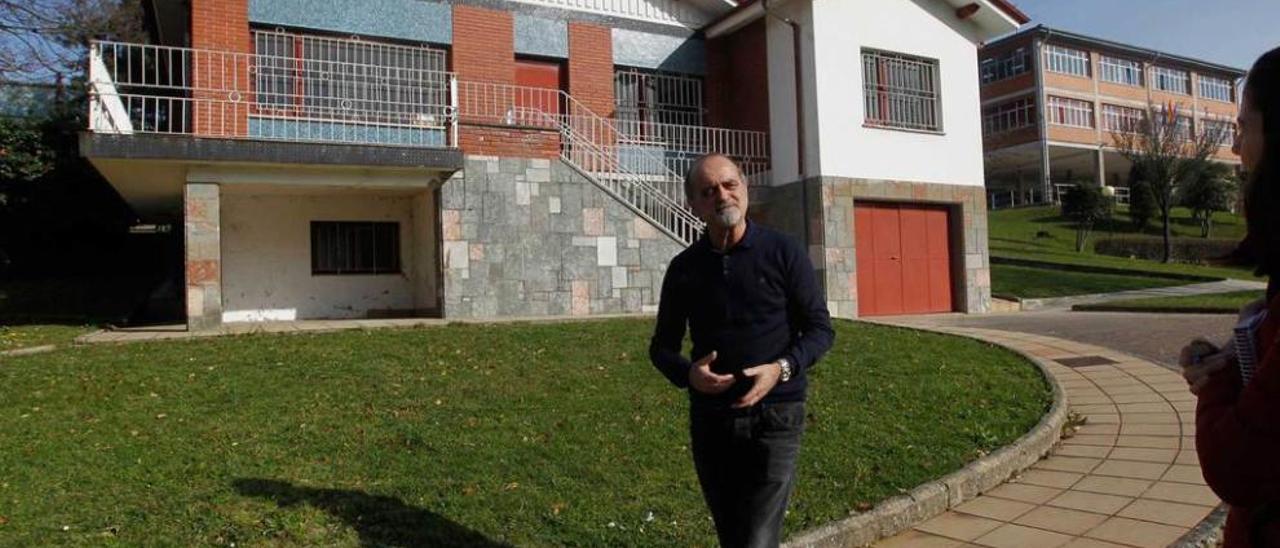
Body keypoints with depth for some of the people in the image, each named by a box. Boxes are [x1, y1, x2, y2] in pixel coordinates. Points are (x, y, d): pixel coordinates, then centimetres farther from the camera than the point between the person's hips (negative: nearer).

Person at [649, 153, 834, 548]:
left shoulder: (783, 253, -4)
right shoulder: (684, 268, 3)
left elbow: (820, 328, -2)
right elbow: (662, 346, 9)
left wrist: (781, 368, -20)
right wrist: (688, 374, -13)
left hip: (773, 415, -3)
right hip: (709, 420, 4)